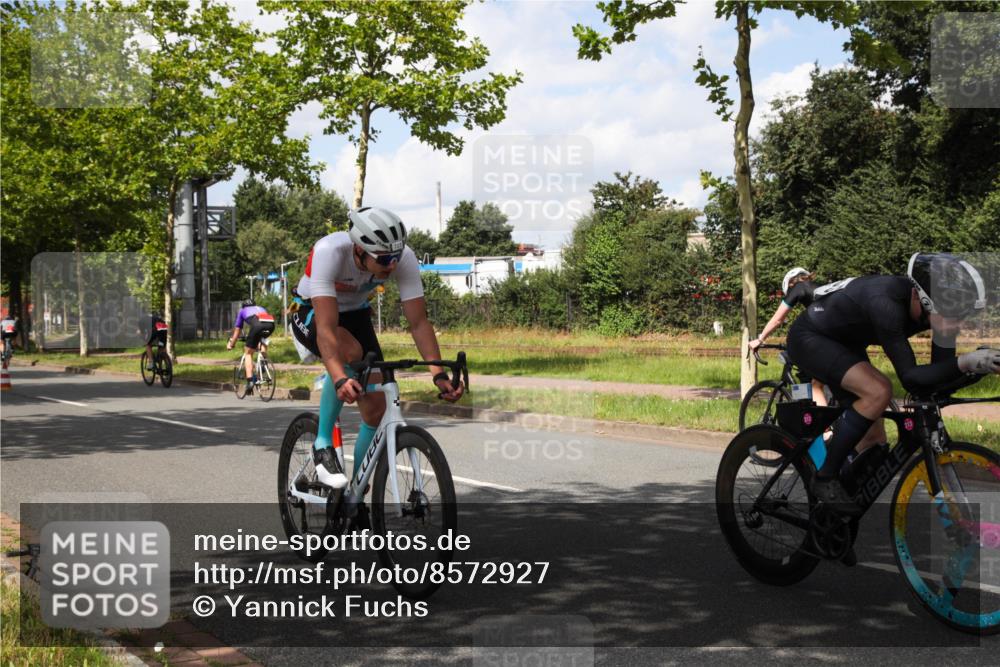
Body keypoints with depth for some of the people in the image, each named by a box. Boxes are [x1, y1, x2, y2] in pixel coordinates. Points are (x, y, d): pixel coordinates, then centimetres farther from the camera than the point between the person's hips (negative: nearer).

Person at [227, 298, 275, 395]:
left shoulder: (242, 311, 35)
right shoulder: (261, 309, 44)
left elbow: (237, 331, 40)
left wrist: (231, 344, 54)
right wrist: (259, 343, 65)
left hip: (257, 325, -3)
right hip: (271, 325, 3)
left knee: (248, 353, 10)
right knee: (263, 340, 39)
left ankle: (250, 380, -4)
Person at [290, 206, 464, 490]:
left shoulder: (404, 258, -28)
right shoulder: (329, 252, -38)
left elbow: (419, 322, -24)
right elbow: (326, 328, -44)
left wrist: (439, 374, -37)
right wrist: (340, 380, -57)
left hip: (355, 312, 4)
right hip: (311, 312, -4)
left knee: (376, 410, -8)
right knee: (350, 352, -37)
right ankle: (323, 444, -18)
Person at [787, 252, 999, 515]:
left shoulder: (932, 308, -17)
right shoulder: (886, 303, -39)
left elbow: (940, 373, -12)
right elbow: (910, 379, -40)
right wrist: (965, 362, -53)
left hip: (844, 345, 8)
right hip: (809, 338, -8)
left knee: (874, 441, 3)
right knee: (878, 391, -31)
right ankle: (825, 479, -16)